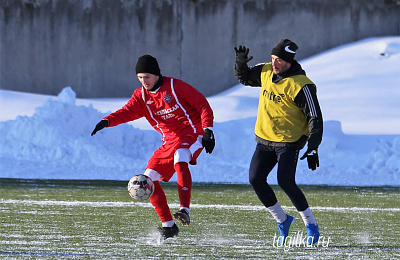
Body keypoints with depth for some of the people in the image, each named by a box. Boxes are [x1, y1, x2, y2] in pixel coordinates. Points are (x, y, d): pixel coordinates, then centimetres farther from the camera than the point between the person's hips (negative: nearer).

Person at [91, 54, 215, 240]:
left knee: (180, 161, -37)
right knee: (149, 180, -3)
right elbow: (127, 112, -10)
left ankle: (185, 210, -42)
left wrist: (207, 131, -16)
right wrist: (106, 121, -29)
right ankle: (168, 226, 4)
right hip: (169, 142, 7)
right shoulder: (141, 96, 7)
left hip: (191, 135, -7)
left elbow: (202, 105, -6)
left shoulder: (175, 87, -8)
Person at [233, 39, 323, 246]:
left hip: (289, 142, -7)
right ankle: (282, 221, 11)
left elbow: (315, 118, -16)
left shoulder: (301, 85, -17)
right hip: (264, 139, 7)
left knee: (285, 182, -18)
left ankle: (311, 225, 0)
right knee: (255, 178, -5)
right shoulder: (265, 72, 2)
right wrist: (241, 64, -3)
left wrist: (313, 149, -21)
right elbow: (244, 78, 20)